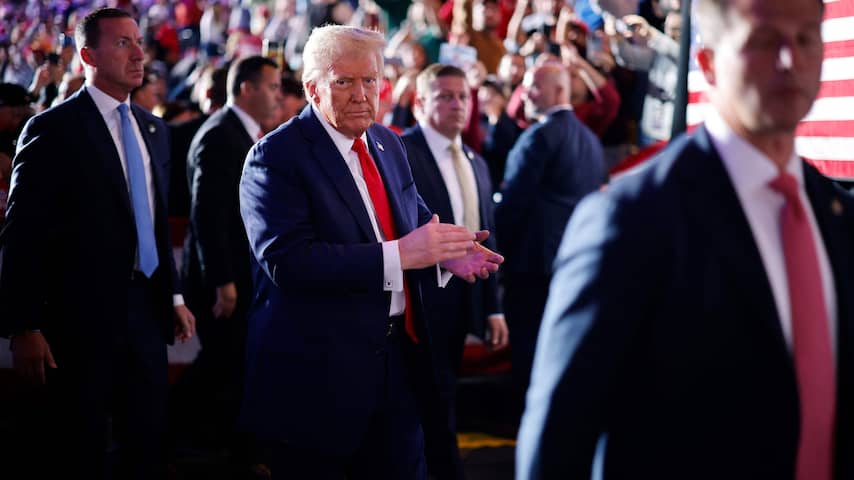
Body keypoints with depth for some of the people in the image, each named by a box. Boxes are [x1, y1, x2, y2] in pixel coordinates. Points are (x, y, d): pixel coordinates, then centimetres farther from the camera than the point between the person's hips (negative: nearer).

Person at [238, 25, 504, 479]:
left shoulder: (388, 144, 10)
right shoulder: (278, 156, -14)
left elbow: (415, 215, 23)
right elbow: (287, 260, -25)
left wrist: (443, 248, -3)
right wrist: (398, 254, -29)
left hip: (397, 357, 7)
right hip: (317, 370, -7)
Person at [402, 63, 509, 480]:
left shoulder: (476, 163, 15)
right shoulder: (400, 152, -11)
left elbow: (486, 240, 15)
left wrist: (493, 307, 13)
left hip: (462, 301, 8)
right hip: (422, 300, -8)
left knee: (440, 397, 14)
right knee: (437, 401, -5)